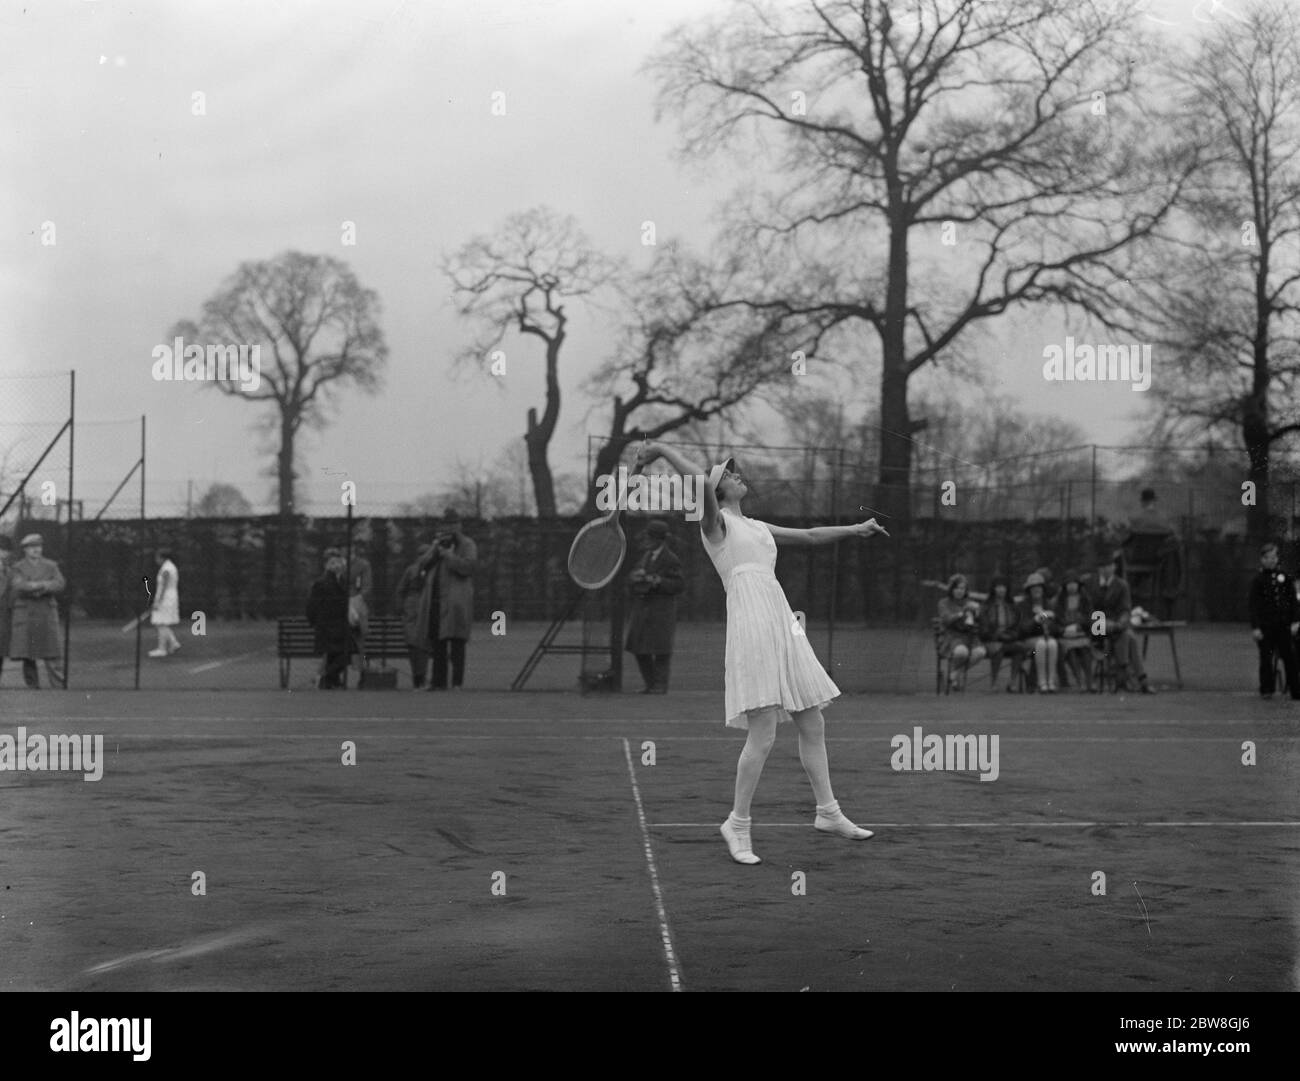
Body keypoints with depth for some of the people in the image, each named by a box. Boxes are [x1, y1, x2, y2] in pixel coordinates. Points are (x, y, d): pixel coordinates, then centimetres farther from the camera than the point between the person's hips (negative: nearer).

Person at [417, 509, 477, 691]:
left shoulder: (467, 545, 2)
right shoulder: (439, 543, 20)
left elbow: (467, 566, -15)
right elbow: (424, 565, 10)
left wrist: (445, 553, -12)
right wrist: (435, 549, -5)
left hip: (455, 601, -6)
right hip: (435, 601, 6)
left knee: (456, 642, -9)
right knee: (437, 643, 5)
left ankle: (456, 683, -11)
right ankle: (439, 682, 7)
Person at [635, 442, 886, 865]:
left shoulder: (757, 527, 25)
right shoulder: (715, 522, 3)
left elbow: (810, 535, 35)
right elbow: (701, 484, -16)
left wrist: (854, 529, 32)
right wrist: (662, 451, -18)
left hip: (783, 626, 8)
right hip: (751, 627, -8)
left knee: (813, 726, 11)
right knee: (763, 735, -12)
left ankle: (828, 812, 22)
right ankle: (738, 823, -2)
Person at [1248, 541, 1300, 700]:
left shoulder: (1285, 576, 9)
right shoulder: (1257, 580, 1)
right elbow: (1254, 605, -1)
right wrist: (1255, 627, -9)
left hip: (1284, 625, 2)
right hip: (1265, 626, -2)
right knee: (1266, 659, 0)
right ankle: (1266, 689, 7)